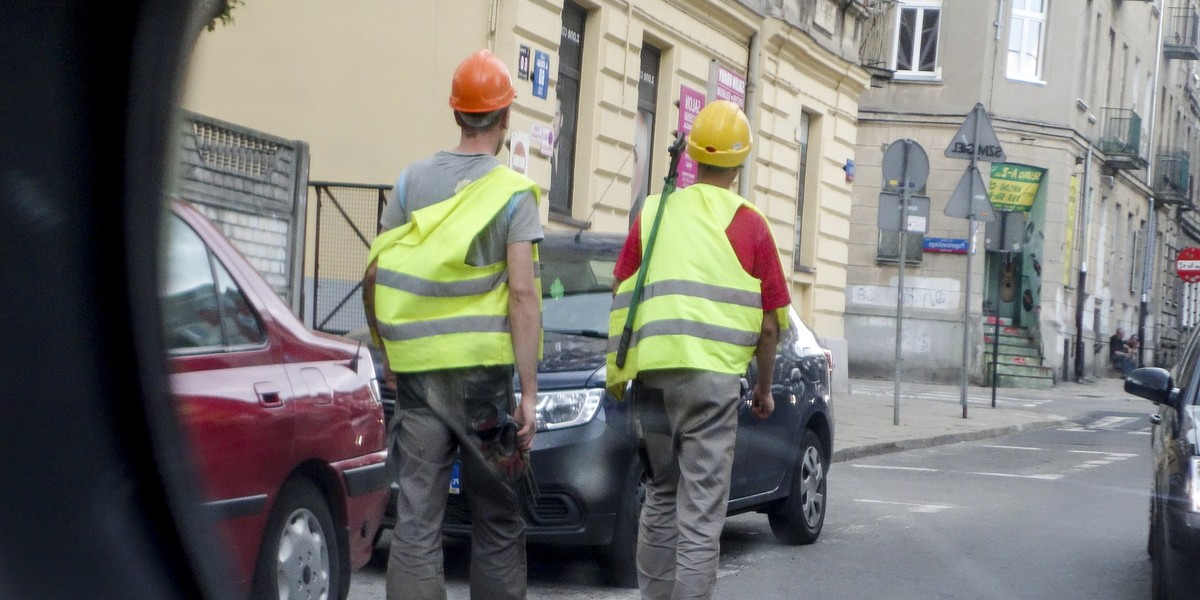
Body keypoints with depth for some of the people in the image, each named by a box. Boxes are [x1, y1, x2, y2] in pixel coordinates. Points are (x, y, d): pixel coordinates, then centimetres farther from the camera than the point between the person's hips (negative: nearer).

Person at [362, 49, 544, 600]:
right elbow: (523, 295, -10)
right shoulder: (513, 193, -3)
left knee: (415, 518, 2)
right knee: (497, 521, 8)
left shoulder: (411, 180, 7)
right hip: (482, 369, -3)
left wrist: (387, 351, 19)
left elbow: (372, 277, 6)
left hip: (415, 370, 3)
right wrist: (529, 393, -9)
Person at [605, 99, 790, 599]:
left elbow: (620, 296, 11)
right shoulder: (749, 225, 1)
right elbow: (768, 323, 3)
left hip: (652, 371, 4)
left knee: (661, 497, 18)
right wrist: (764, 387, 16)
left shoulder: (653, 212, 9)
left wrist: (622, 368, 22)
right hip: (712, 375, -4)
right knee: (701, 510, -3)